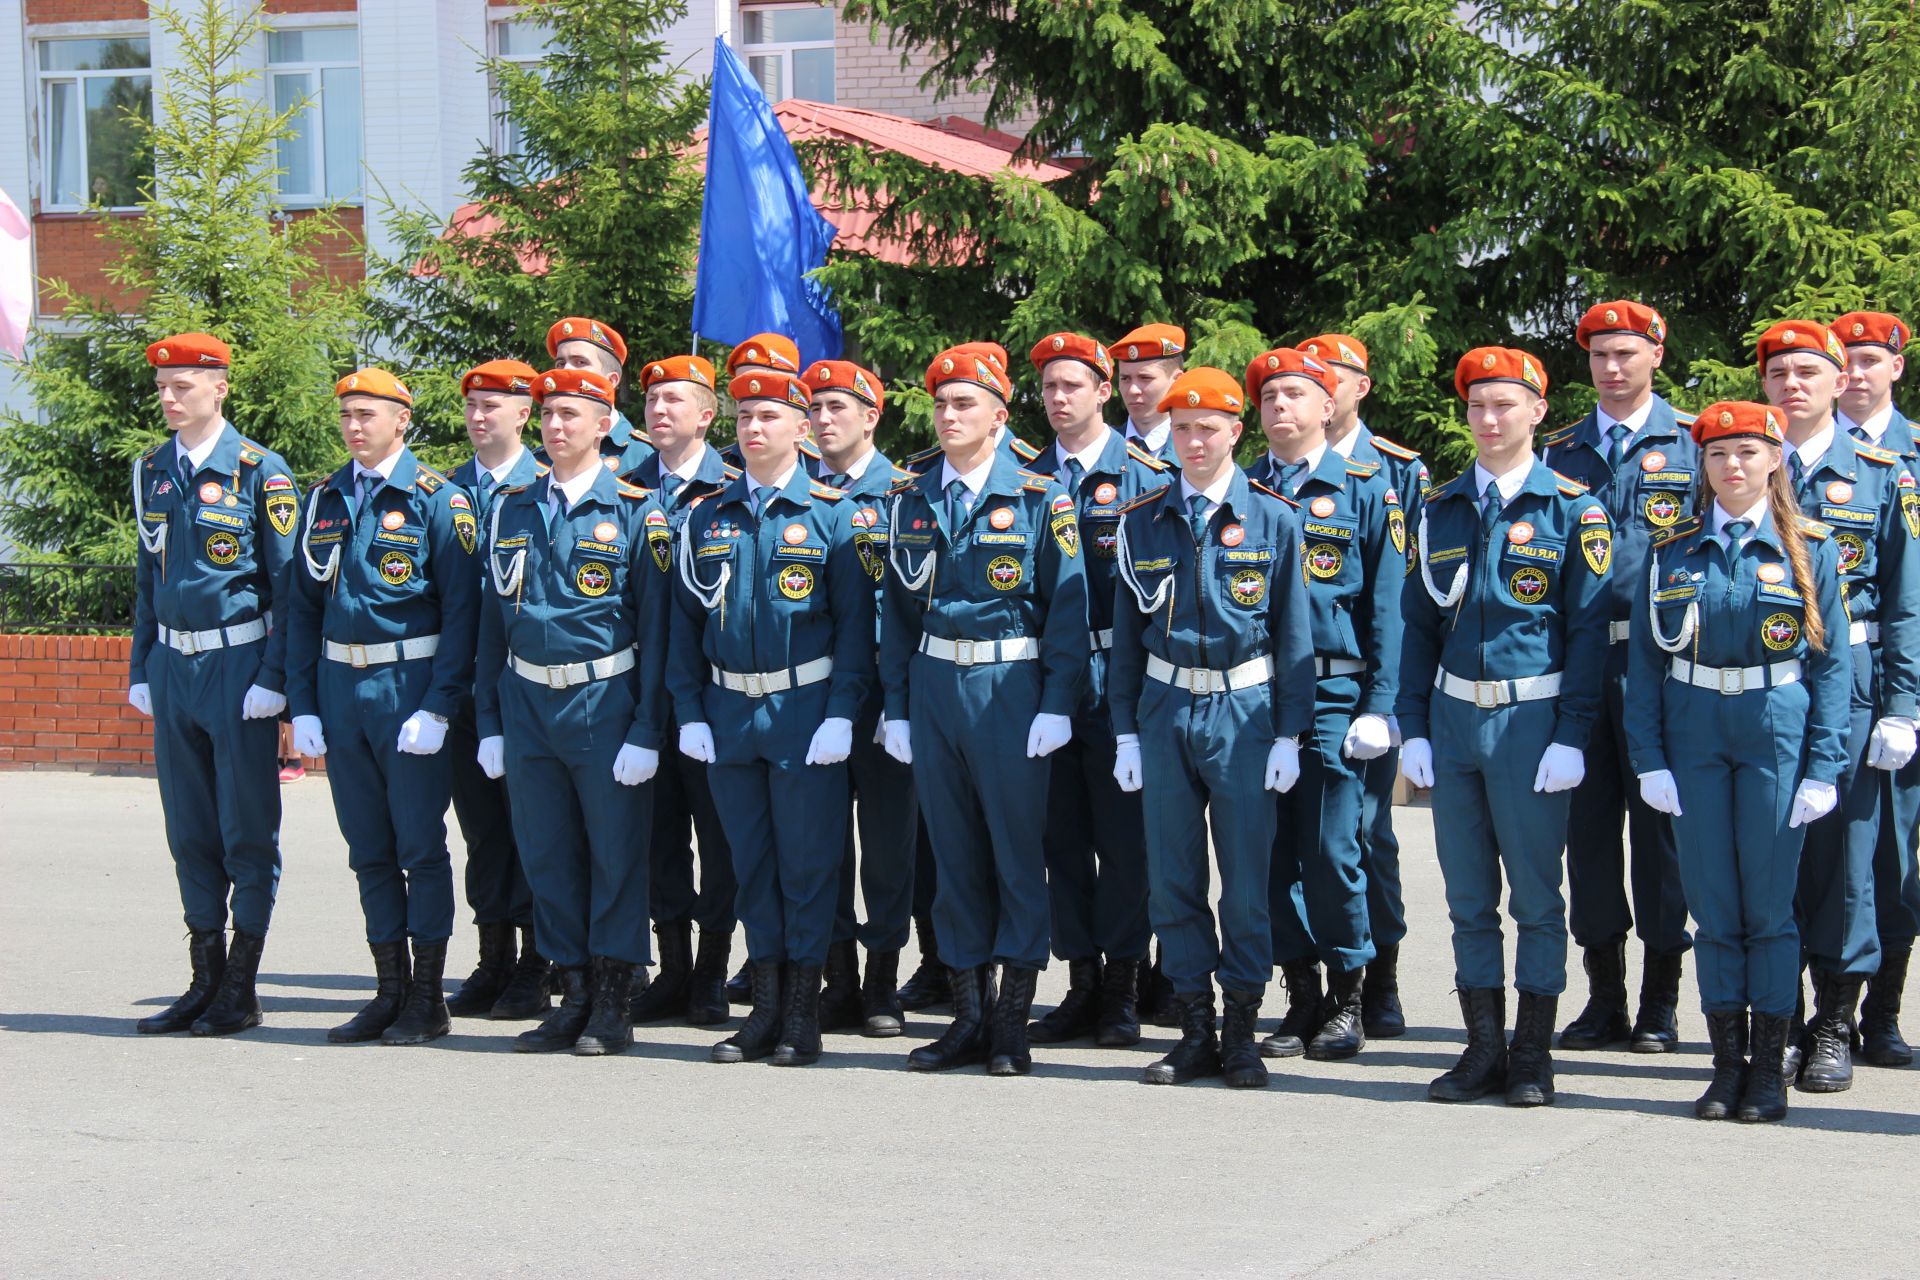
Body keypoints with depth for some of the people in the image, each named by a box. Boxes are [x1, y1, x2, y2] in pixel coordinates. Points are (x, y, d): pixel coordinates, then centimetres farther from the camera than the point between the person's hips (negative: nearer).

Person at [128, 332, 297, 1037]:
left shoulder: (260, 471, -7)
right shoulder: (151, 471, 10)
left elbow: (289, 582, -7)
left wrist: (273, 678, -12)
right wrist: (141, 669, 12)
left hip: (238, 663, -6)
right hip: (173, 663, 6)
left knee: (248, 831, 0)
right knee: (190, 831, 10)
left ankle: (241, 990, 7)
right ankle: (205, 983, 18)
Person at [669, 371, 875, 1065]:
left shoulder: (832, 513, -2)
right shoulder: (706, 518, 8)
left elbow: (854, 621, -4)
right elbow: (686, 620, 11)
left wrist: (840, 714, -12)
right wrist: (690, 713, 3)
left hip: (806, 711, -4)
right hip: (728, 712, 4)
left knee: (808, 862, 1)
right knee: (750, 862, 9)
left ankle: (802, 1014, 9)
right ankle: (766, 1006, 17)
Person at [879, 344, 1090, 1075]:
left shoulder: (1038, 499, -2)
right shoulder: (911, 500, 9)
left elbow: (1067, 605, -4)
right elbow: (895, 605, 13)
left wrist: (1056, 705, -11)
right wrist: (897, 706, 7)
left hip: (1010, 685, -4)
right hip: (934, 683, 4)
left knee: (1017, 849, -1)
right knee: (953, 852, 8)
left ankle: (1013, 1021, 6)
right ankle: (969, 1016, 15)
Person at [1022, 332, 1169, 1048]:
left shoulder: (1144, 477, -1)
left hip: (1116, 678, -4)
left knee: (1122, 833, 1)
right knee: (1062, 834, 7)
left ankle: (1123, 983, 8)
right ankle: (1082, 982, 14)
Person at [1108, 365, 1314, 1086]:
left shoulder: (1273, 519, 0)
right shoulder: (1142, 522, 6)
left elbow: (1294, 634, 1)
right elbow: (1127, 632, 10)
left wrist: (1289, 734, -4)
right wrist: (1126, 731, 5)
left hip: (1244, 708, -2)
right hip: (1166, 708, 2)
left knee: (1247, 881, 1)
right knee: (1173, 882, 5)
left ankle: (1241, 1032, 10)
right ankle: (1196, 1031, 13)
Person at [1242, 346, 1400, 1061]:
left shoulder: (1366, 489, 4)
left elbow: (1386, 604, 1)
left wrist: (1378, 706, -7)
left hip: (1333, 695, -3)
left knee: (1331, 852, -4)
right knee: (1272, 852, 4)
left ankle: (1347, 997, 10)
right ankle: (1301, 998, 14)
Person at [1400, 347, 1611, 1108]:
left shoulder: (1572, 508, -2)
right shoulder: (1442, 508, 10)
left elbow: (1588, 629, -4)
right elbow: (1418, 622, 12)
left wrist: (1571, 736, -10)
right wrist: (1414, 727, 5)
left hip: (1531, 717, -4)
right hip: (1454, 716, 4)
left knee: (1536, 896, 2)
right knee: (1468, 897, 8)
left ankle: (1534, 1056, 10)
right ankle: (1485, 1050, 16)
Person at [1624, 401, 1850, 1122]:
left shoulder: (1808, 549, 2)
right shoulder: (1672, 551, 6)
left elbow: (1831, 663, 0)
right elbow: (1644, 659, 6)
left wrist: (1823, 768, -7)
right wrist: (1649, 758, -3)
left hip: (1777, 730, -2)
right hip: (1693, 732, 2)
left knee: (1769, 905, 1)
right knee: (1713, 905, 5)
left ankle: (1769, 1069, 9)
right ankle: (1726, 1063, 13)